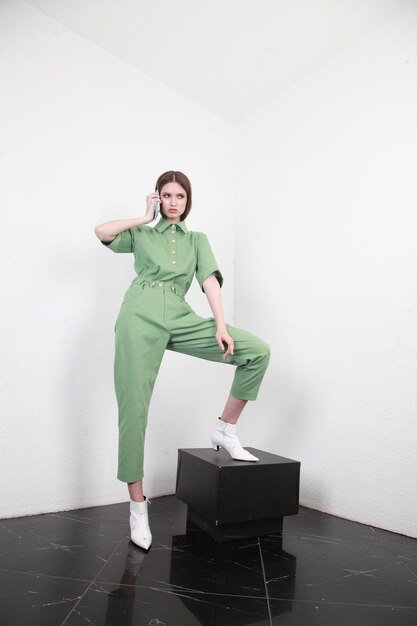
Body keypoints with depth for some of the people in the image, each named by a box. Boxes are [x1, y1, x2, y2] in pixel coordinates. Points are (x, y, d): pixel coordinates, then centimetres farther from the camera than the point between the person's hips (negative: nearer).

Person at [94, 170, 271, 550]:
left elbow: (210, 280, 6)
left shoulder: (197, 240, 23)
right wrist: (145, 218, 12)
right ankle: (138, 504, 9)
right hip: (140, 316, -2)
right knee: (134, 409, -6)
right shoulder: (142, 235, 19)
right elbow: (102, 232, 0)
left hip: (180, 319, 2)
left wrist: (221, 325, -9)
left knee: (258, 351, -12)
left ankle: (226, 430, 1)